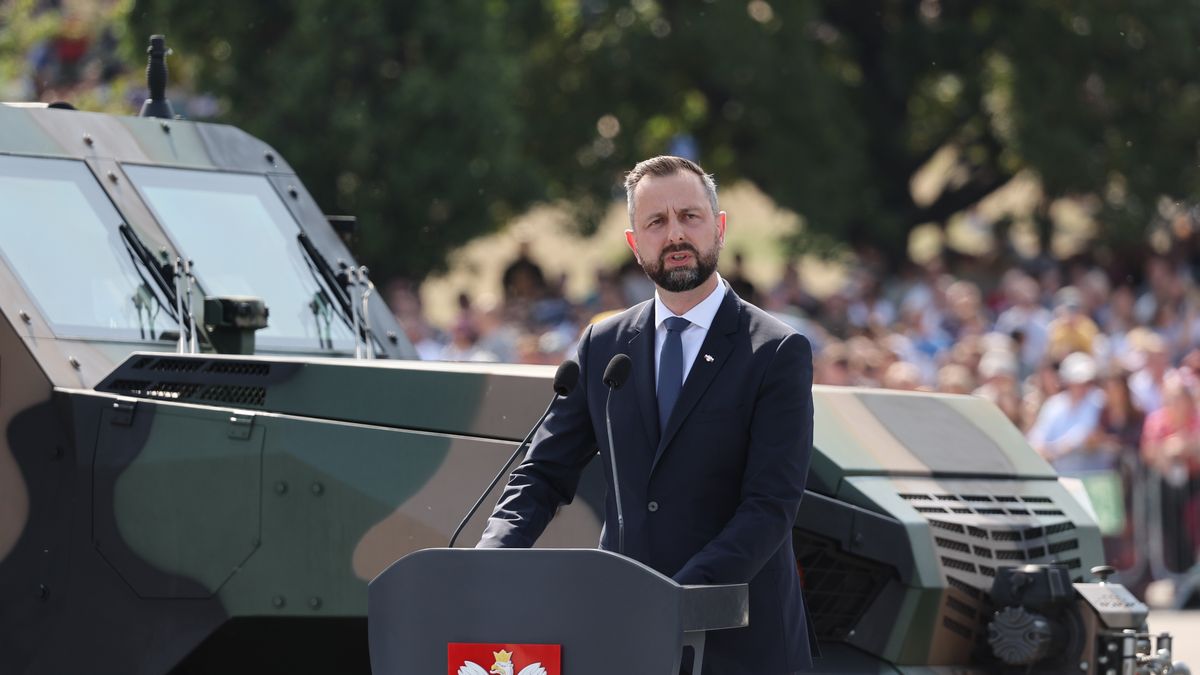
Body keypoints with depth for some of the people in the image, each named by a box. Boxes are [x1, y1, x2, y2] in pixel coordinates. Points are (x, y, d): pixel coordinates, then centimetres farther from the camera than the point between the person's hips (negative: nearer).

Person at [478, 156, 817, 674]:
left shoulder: (778, 353, -4)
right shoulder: (603, 346, 10)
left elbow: (771, 504, -12)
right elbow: (545, 474, 10)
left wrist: (683, 599, -24)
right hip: (620, 631, 3)